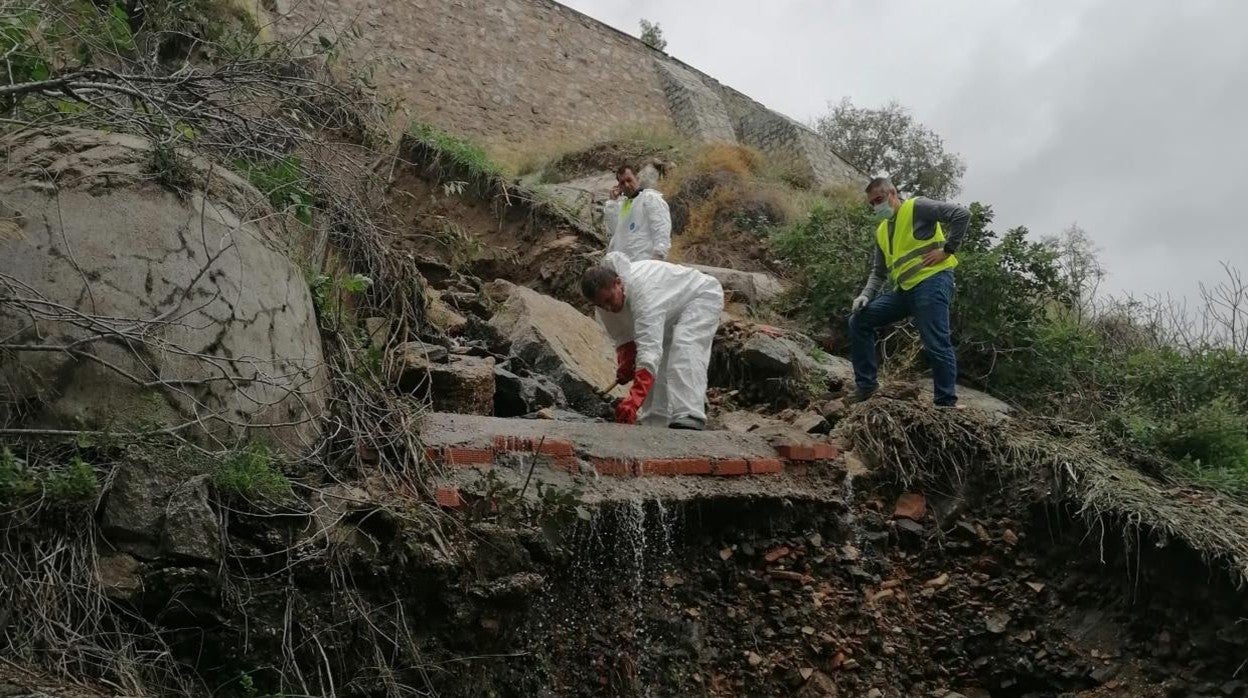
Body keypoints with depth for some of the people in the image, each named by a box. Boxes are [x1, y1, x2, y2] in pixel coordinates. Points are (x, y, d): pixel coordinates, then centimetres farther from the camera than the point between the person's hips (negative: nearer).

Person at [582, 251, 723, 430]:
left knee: (685, 347, -31)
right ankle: (655, 423, 12)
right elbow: (623, 337, -4)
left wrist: (634, 399, -61)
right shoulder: (605, 294, -18)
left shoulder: (643, 292, -45)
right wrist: (625, 362, -25)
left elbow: (649, 350, -53)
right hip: (671, 314, 9)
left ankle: (689, 418, -41)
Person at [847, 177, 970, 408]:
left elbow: (962, 215, -10)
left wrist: (946, 250, -12)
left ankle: (947, 405, -4)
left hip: (931, 281, -8)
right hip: (903, 290, 8)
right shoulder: (882, 231, 20)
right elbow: (879, 271, 23)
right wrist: (866, 295, 5)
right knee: (859, 320, 2)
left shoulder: (917, 207, -3)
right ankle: (865, 383, 6)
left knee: (937, 346, -11)